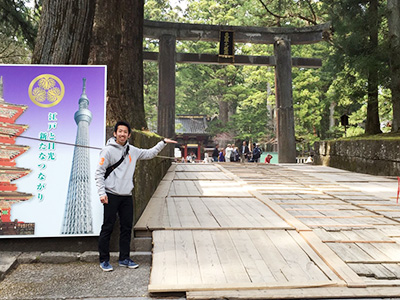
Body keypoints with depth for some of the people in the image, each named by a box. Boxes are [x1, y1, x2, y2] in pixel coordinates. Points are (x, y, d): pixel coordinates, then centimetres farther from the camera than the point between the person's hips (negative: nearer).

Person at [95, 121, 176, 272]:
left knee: (127, 227, 10)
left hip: (127, 196, 6)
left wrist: (163, 142, 20)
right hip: (111, 195, -5)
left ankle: (124, 258, 23)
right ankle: (104, 260, 15)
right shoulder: (108, 150, -5)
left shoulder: (132, 151, 11)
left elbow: (149, 153, 25)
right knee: (107, 228, 1)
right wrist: (102, 193, -12)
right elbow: (99, 173, -6)